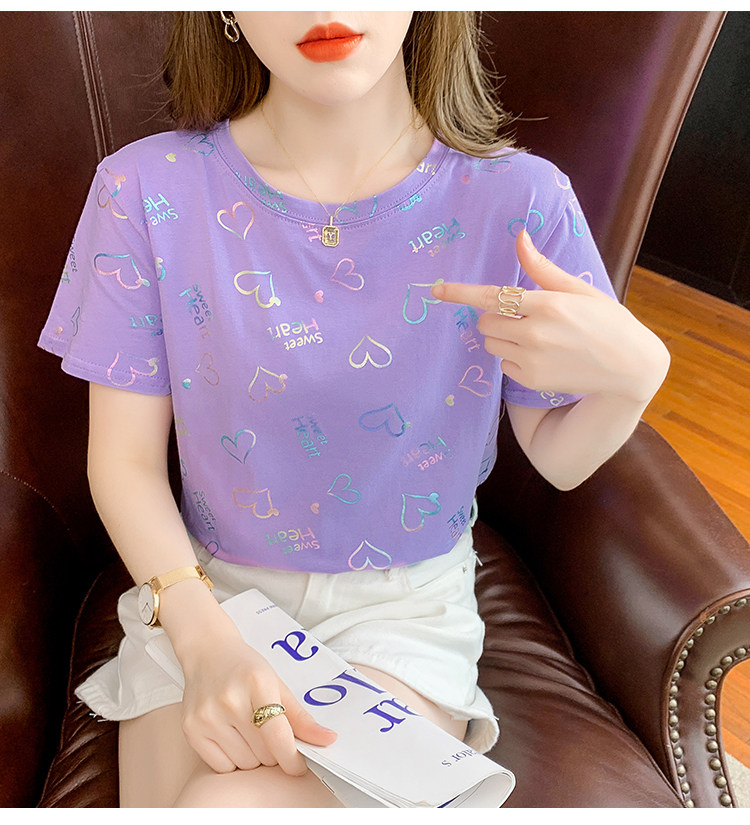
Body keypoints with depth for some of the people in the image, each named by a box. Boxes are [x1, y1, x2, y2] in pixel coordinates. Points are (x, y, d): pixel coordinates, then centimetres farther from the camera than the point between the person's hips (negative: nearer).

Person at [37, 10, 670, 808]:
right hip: (205, 592, 2)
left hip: (407, 602, 0)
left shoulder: (514, 199, -11)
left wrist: (634, 372, -22)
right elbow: (126, 460, -6)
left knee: (233, 804, -22)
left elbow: (557, 460, -1)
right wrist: (204, 638, -21)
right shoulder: (148, 189, -9)